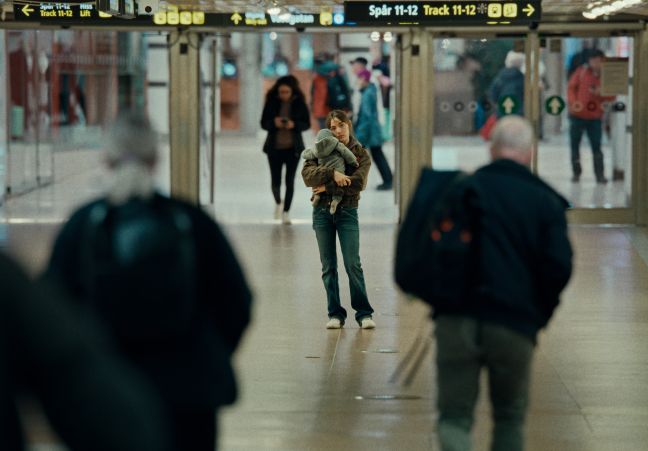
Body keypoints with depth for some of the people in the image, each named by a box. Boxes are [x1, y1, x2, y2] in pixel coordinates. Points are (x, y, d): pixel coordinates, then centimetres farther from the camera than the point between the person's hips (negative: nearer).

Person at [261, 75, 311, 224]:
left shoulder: (299, 103, -5)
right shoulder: (271, 102, -4)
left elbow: (307, 124, 0)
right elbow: (263, 123, 0)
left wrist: (294, 125, -20)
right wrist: (274, 123, -21)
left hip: (293, 148, -1)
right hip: (274, 147, 1)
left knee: (290, 181, -3)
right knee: (275, 181, 4)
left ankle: (286, 212, 5)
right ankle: (278, 203, 34)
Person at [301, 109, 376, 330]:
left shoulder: (361, 154, 2)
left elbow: (358, 183, -14)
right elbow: (307, 173, -12)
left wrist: (328, 188, -16)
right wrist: (332, 174, -25)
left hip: (347, 212, -2)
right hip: (322, 212, 2)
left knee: (353, 264, -8)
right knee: (329, 266, 4)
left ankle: (364, 313, -2)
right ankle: (335, 314, 10)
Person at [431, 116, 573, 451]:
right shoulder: (546, 201, 4)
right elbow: (559, 268, -3)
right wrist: (540, 314, 12)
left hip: (456, 319, 0)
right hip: (515, 323, 0)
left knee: (454, 414, 2)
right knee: (509, 418, 18)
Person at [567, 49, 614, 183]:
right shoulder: (581, 71, -1)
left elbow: (611, 96, 2)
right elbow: (571, 87, 0)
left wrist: (601, 94, -18)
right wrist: (573, 101, -16)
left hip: (595, 117, -1)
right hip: (577, 115, 1)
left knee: (596, 147, -1)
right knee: (574, 145, 6)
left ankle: (600, 175, 3)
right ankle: (576, 173, 16)